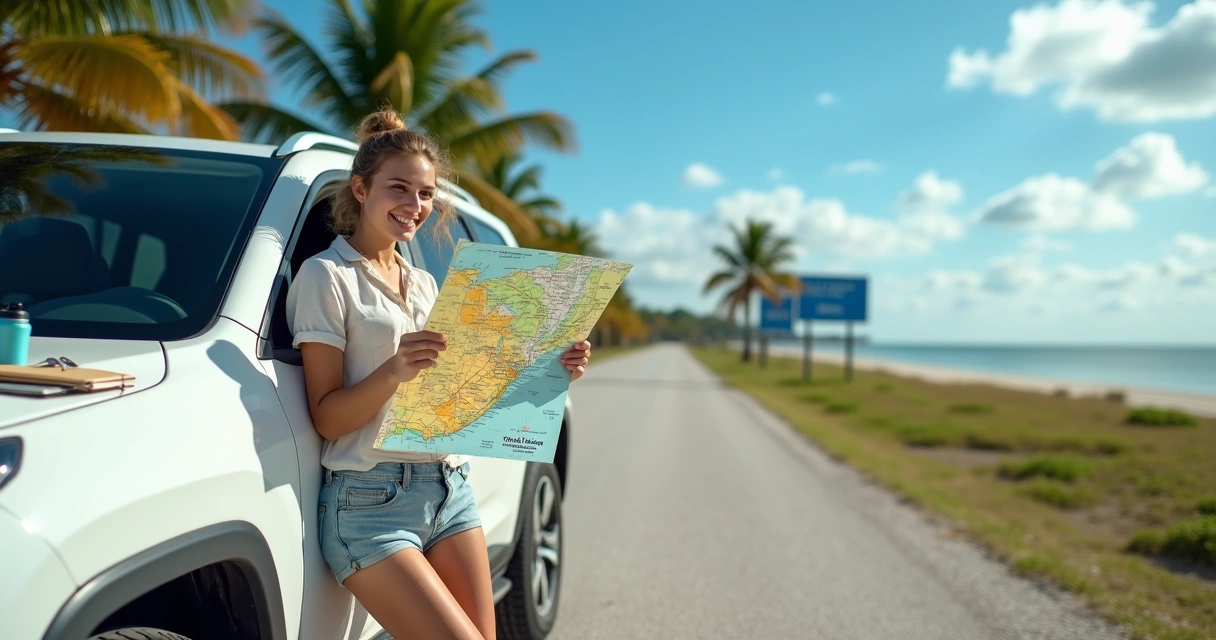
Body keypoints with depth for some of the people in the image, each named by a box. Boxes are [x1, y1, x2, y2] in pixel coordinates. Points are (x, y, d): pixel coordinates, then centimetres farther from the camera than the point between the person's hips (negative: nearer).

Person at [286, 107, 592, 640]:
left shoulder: (425, 284, 17)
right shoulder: (326, 276, -4)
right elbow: (326, 416, -9)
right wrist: (394, 371, -27)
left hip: (451, 490, 7)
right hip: (371, 503, -6)